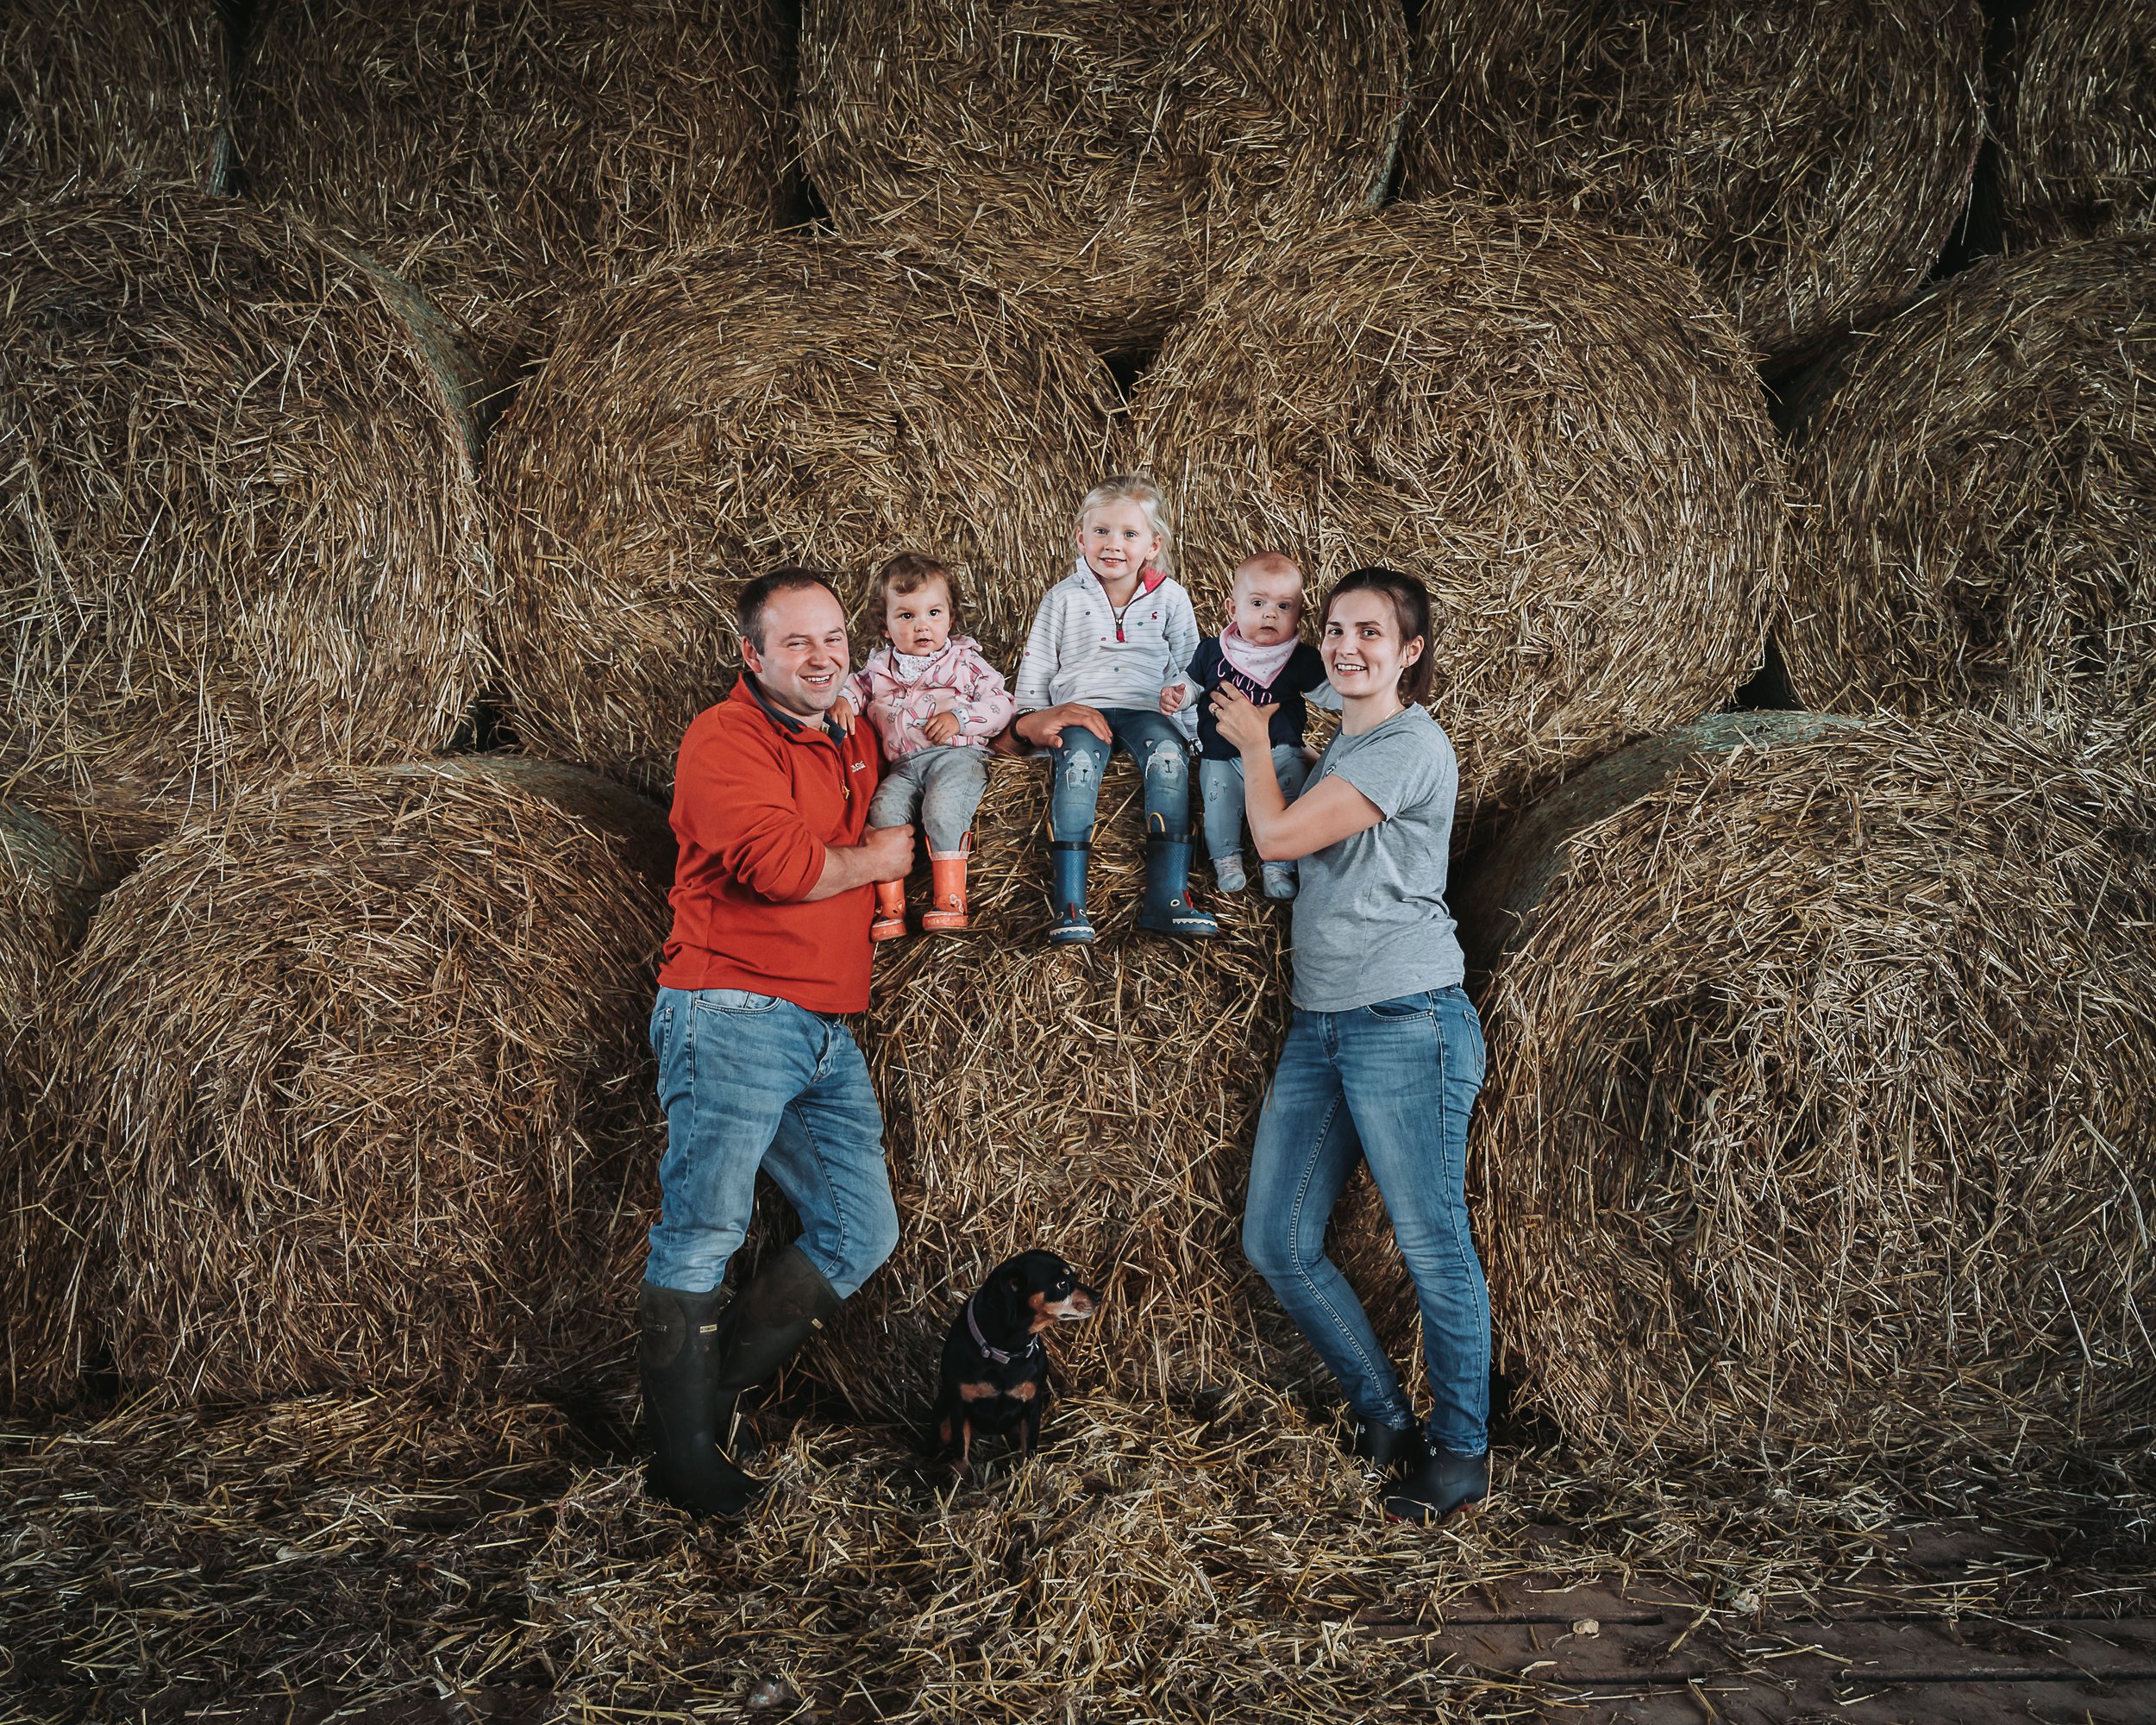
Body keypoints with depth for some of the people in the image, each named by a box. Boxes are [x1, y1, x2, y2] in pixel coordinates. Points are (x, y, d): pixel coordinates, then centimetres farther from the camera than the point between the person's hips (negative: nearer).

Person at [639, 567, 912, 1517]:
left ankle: (717, 1387, 18)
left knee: (863, 1230, 8)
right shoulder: (726, 737, -5)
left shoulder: (852, 742, 19)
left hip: (828, 1035, 8)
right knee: (702, 1233, -6)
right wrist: (873, 860, -3)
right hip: (734, 1015, -8)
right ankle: (684, 1458, 4)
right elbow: (778, 862, -20)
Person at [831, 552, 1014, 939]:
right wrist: (842, 700, 8)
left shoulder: (964, 661, 11)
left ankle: (949, 898, -25)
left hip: (958, 754, -3)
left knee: (942, 808, -33)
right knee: (883, 810, -25)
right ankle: (889, 905, -20)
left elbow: (1000, 702, 6)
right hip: (903, 764, 4)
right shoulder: (881, 666, 22)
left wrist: (959, 718, -11)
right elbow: (855, 683, 33)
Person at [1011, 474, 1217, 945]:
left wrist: (1186, 718, 1)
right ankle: (1070, 905, -37)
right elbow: (1035, 660, 15)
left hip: (1148, 707, 1)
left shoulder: (1170, 597, 11)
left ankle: (1168, 899, -34)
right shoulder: (1065, 597, 10)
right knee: (1077, 764, -33)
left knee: (1168, 757, -32)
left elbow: (1190, 666, 14)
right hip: (1080, 708, -1)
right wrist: (1032, 717, 6)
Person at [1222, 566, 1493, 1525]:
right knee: (1276, 1243, 7)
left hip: (1404, 1021, -9)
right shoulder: (1339, 744, 18)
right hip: (1318, 1021, 9)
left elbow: (1277, 837, -10)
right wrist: (1256, 739, 19)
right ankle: (1385, 1420, 22)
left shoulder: (1412, 745, -10)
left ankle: (1461, 1453, 15)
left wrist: (1252, 743, 6)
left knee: (1432, 1246, -1)